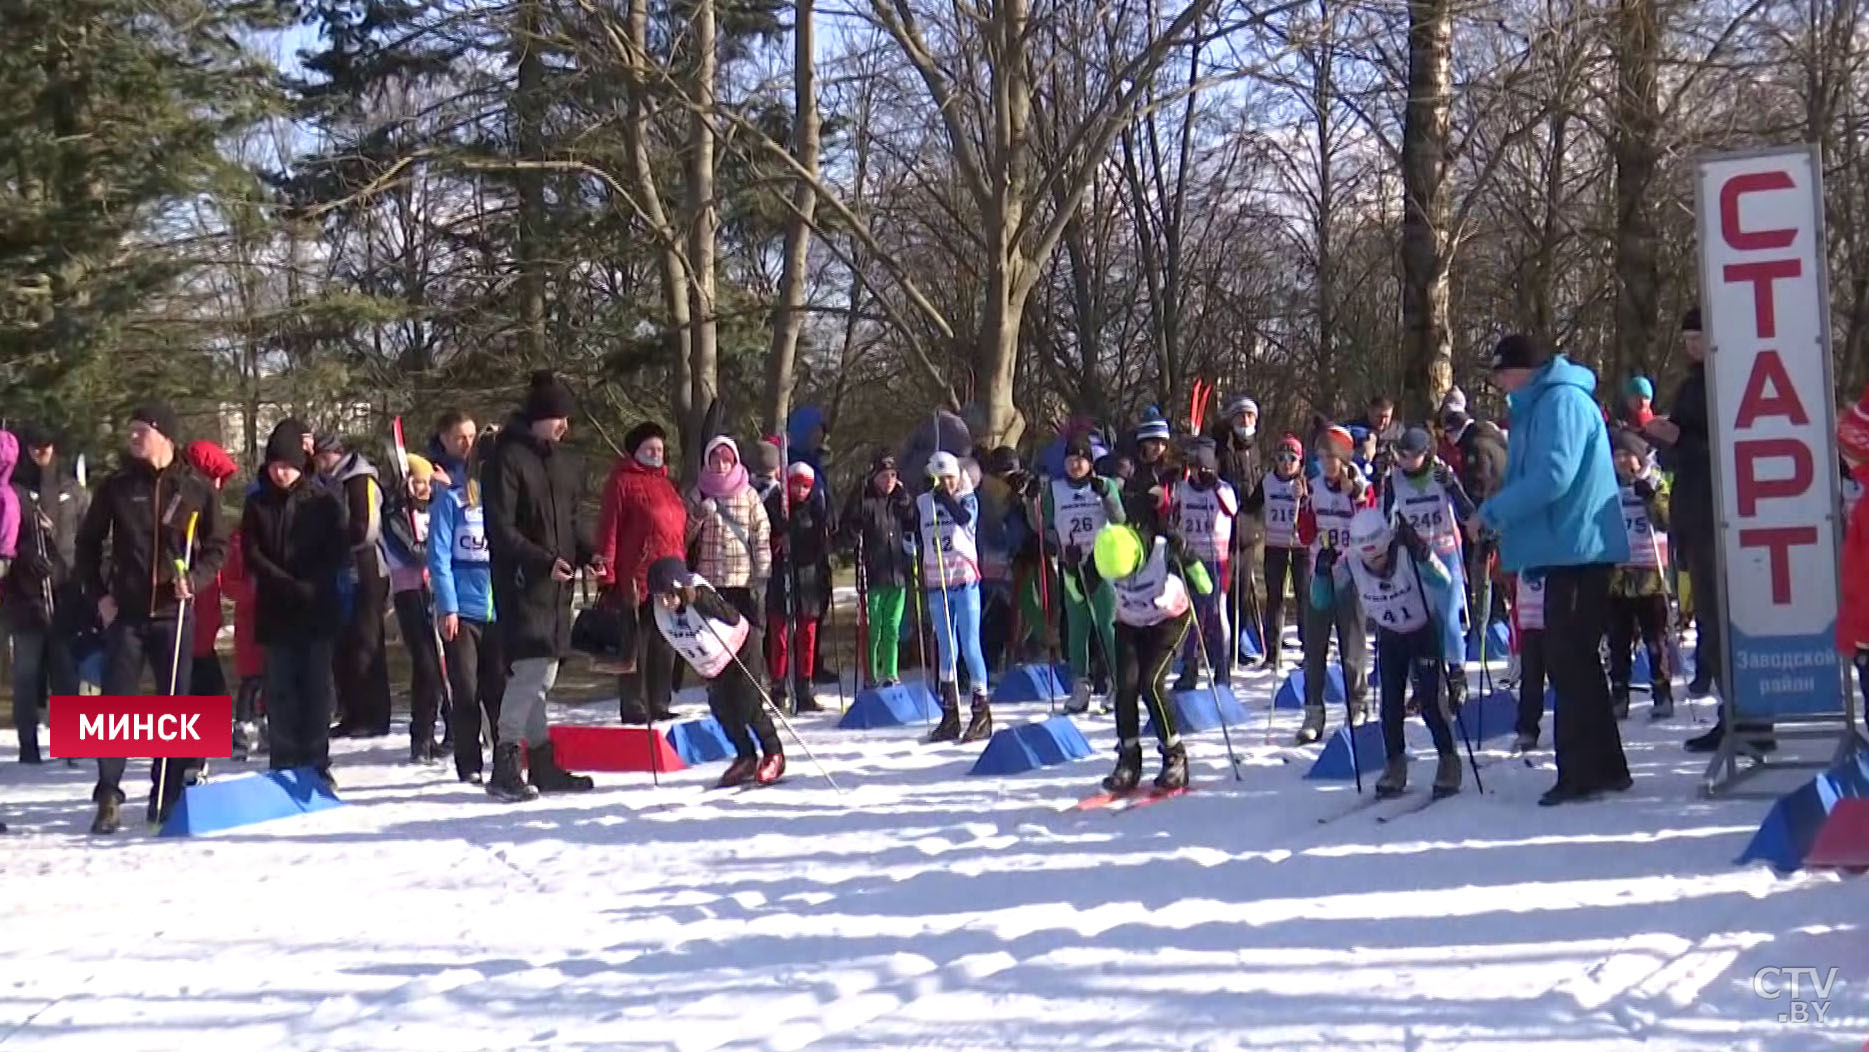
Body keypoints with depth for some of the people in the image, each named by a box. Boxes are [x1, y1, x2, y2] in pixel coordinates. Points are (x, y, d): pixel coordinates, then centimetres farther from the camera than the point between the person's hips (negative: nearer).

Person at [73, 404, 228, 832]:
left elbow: (218, 546, 6)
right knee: (116, 703, -3)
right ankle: (109, 796, 2)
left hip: (174, 612, 0)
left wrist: (195, 578, -11)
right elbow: (87, 545, 11)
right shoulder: (117, 486, 4)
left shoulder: (196, 488, 1)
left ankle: (168, 794, 13)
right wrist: (99, 595, 1)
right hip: (125, 613, 0)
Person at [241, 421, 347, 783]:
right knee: (280, 690, 1)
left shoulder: (324, 502, 2)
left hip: (317, 612, -1)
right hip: (275, 613, 1)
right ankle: (282, 766, 6)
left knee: (316, 688, 0)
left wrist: (311, 585, -11)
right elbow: (251, 554, 1)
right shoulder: (257, 503, 6)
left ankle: (315, 763, 6)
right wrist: (288, 585, -11)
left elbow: (339, 553, 1)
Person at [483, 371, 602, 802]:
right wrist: (543, 561, -24)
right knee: (531, 668, -13)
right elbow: (501, 530, -15)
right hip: (522, 582, -8)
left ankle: (542, 765, 19)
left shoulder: (562, 462, 15)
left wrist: (588, 553, 5)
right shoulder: (507, 459, -10)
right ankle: (505, 766, -8)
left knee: (543, 672, 12)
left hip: (556, 582, 8)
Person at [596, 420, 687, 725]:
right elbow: (609, 528, -8)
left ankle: (659, 705, 18)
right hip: (636, 579, -7)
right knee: (636, 647, -4)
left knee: (664, 647, 11)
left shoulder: (666, 485, 21)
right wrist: (607, 574, -15)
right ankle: (634, 708, 1)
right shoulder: (623, 481, -2)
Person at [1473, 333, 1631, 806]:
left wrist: (1491, 512, -17)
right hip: (1569, 552, 11)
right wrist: (1500, 515, 13)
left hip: (1577, 550, -11)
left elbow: (1552, 477, -23)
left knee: (1570, 662, -9)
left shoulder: (1561, 400, -12)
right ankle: (1601, 767, 21)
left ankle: (1583, 770, -6)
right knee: (1576, 662, 14)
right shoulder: (1542, 405, 20)